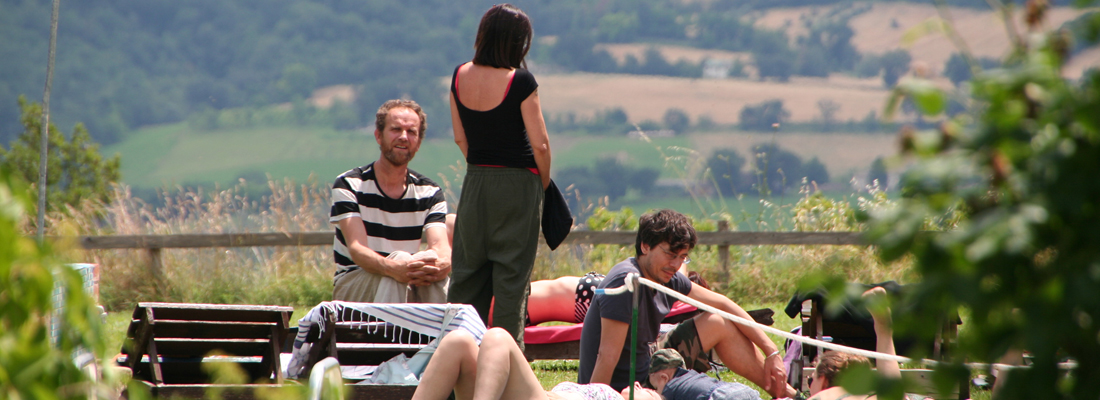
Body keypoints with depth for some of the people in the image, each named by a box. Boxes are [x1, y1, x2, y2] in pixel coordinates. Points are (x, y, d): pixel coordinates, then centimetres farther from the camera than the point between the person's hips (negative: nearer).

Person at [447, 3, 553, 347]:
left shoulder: (460, 77, 1)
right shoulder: (520, 82, -15)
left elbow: (460, 138, 8)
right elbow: (540, 144, -12)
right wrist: (543, 184, 4)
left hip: (475, 181, 5)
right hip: (517, 184, -5)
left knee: (468, 271, 11)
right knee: (512, 274, 1)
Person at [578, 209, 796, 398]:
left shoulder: (667, 278, 0)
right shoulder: (626, 282, -27)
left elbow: (723, 305, 8)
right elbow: (607, 357, -30)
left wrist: (771, 352, 6)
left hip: (645, 368, 10)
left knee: (718, 325, 10)